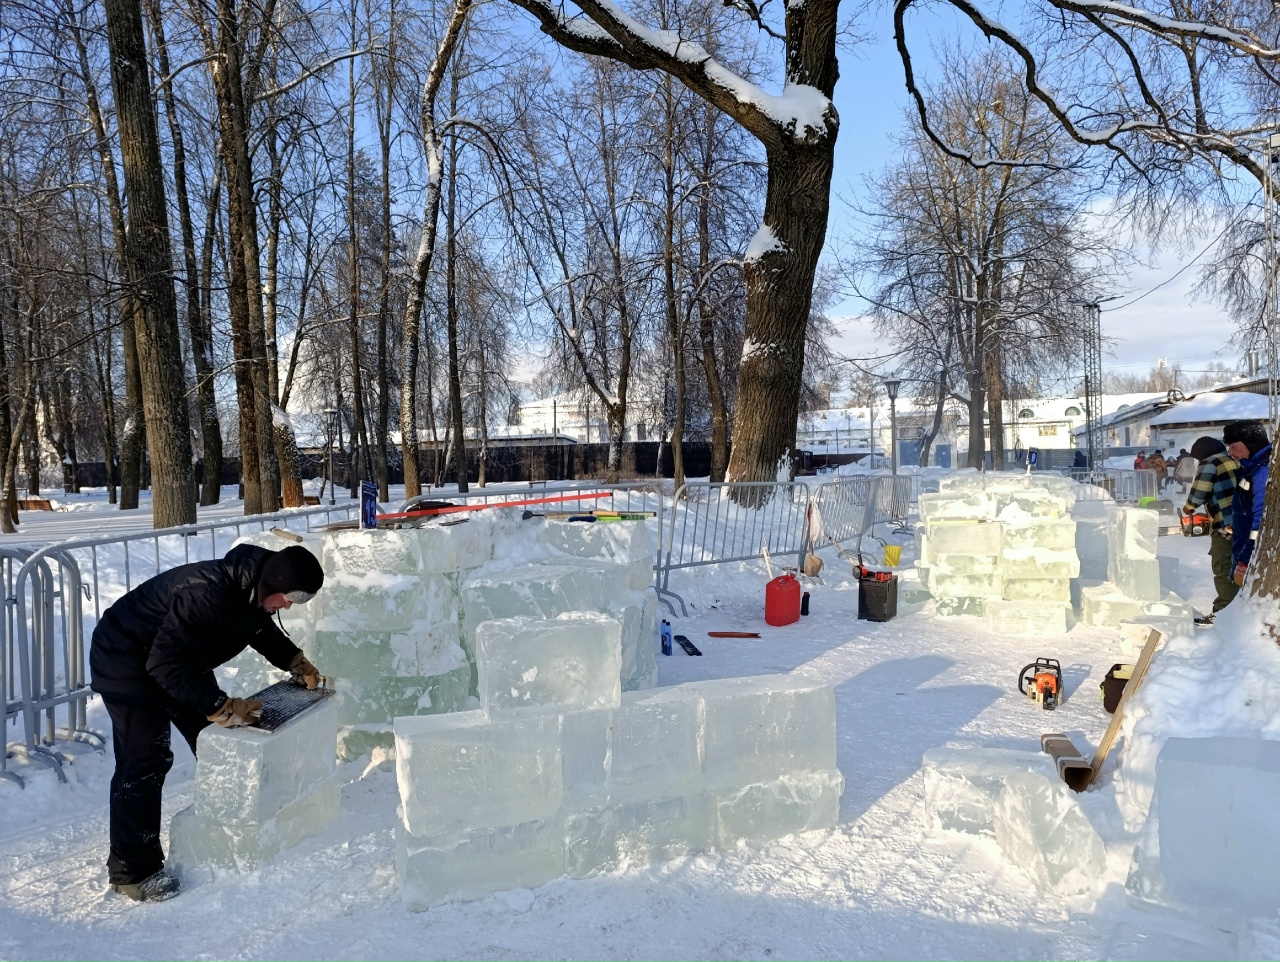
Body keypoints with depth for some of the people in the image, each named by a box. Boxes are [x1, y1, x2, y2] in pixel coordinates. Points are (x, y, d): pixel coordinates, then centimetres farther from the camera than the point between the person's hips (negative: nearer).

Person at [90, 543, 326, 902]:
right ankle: (132, 869, -5)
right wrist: (220, 707, -35)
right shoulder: (208, 593, -39)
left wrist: (295, 662, 0)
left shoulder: (250, 590, -10)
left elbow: (262, 630, 13)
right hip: (125, 660, -9)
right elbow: (165, 664, -36)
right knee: (145, 760, -15)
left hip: (178, 659, 9)